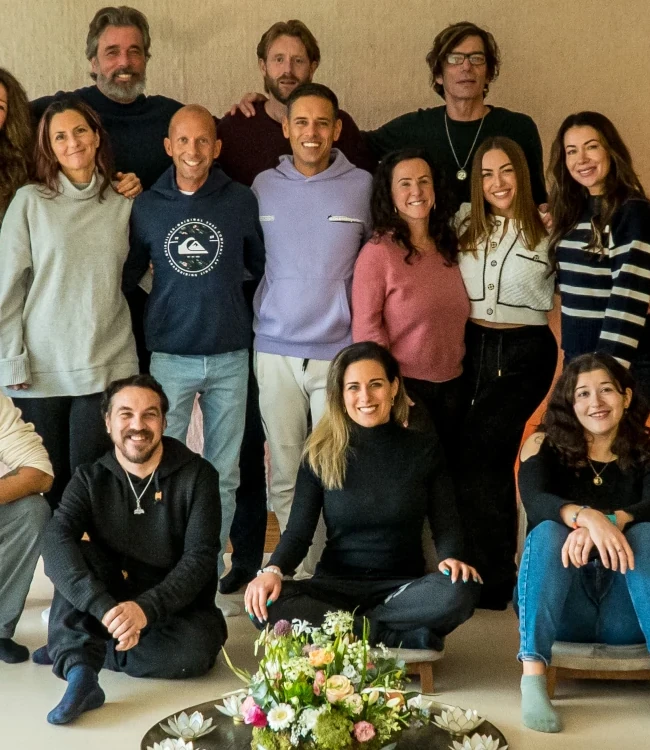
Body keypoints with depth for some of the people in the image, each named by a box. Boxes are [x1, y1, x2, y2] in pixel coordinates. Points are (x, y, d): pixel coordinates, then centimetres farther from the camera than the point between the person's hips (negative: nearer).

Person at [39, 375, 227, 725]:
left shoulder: (197, 476, -8)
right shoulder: (91, 480, -4)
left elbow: (200, 559, -16)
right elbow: (55, 541, -22)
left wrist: (146, 609, -34)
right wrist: (105, 608, -40)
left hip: (178, 608, -1)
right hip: (112, 599, 1)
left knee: (195, 650, -34)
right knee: (75, 555, -24)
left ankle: (74, 649, -16)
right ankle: (80, 673, -37)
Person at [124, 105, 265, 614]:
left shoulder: (242, 201, 1)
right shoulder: (146, 207, 2)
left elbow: (261, 265, 12)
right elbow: (128, 275, 10)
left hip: (230, 356, 1)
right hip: (170, 357, 0)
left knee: (223, 474, 7)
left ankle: (211, 573, 19)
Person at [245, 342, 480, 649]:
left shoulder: (424, 449, 3)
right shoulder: (321, 454, 2)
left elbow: (445, 522, 2)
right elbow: (299, 530, -1)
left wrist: (451, 558, -21)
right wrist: (272, 570, -22)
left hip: (403, 586, 0)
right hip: (336, 586, 0)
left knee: (459, 592, -34)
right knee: (266, 605, -31)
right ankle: (404, 640, -24)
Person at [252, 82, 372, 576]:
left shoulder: (362, 186, 1)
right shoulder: (264, 186, 6)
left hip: (341, 351, -1)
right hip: (276, 351, 2)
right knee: (284, 475, 6)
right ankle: (299, 572, 19)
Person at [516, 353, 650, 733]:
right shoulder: (545, 445, 2)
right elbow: (534, 501, -18)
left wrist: (609, 521, -37)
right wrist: (588, 517, -39)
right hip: (563, 608, 0)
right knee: (548, 532, -26)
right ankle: (533, 678, -37)